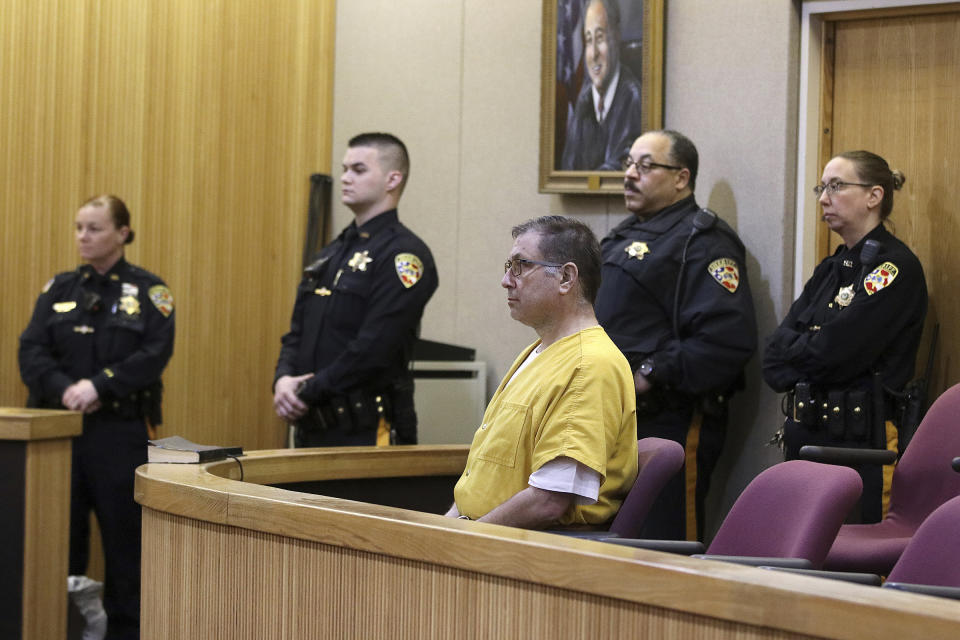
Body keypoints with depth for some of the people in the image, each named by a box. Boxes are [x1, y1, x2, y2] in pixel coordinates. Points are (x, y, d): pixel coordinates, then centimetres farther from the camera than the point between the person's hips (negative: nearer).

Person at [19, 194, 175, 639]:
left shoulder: (148, 292, 2)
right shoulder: (60, 289, 11)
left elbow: (154, 355, -10)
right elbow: (31, 352, 2)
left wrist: (99, 385, -20)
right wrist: (63, 389, -17)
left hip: (120, 432, -3)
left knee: (123, 533, 2)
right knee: (60, 533, 5)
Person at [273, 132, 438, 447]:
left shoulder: (404, 255, -10)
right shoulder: (331, 254, 18)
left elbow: (374, 347, -18)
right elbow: (296, 334, 17)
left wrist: (308, 392, -14)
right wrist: (283, 379, -4)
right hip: (313, 431, 8)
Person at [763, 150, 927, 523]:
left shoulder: (895, 267, -9)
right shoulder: (831, 268, 18)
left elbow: (830, 353, -18)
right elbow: (773, 360, 9)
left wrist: (792, 352, 2)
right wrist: (808, 352, -10)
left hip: (859, 440, -8)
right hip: (806, 436, 8)